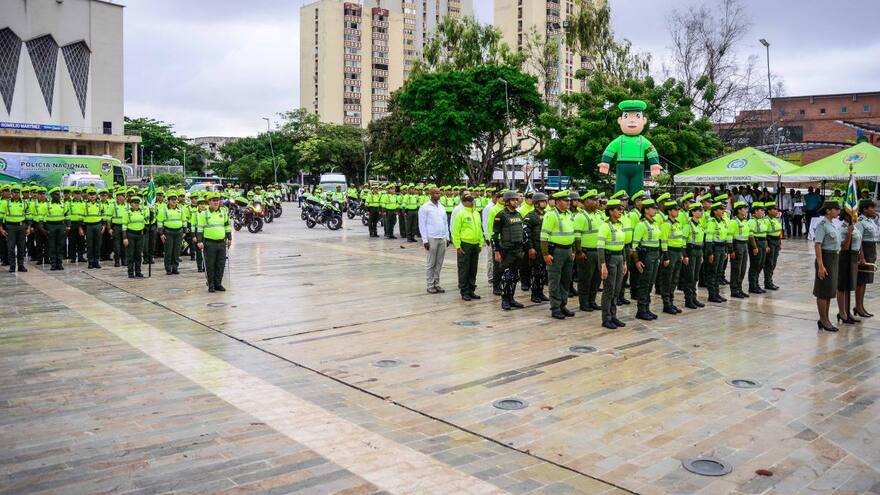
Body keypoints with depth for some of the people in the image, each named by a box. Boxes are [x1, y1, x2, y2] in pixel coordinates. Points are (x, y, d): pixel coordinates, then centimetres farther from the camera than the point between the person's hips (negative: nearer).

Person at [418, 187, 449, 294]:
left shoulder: (442, 207, 13)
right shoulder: (425, 208, -4)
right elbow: (422, 225, -5)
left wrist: (447, 237, 13)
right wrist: (425, 240, -10)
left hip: (442, 239, 5)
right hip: (432, 239, -5)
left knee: (439, 263, 8)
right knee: (431, 264, 0)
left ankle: (437, 283, 16)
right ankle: (430, 285, 6)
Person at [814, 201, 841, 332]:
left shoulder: (832, 224, 11)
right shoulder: (822, 224, -15)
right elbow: (817, 246, -20)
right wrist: (820, 266, -24)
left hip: (834, 258, 9)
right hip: (826, 258, -9)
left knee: (830, 290, 14)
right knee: (823, 291, -1)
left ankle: (825, 319, 23)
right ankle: (824, 321, 7)